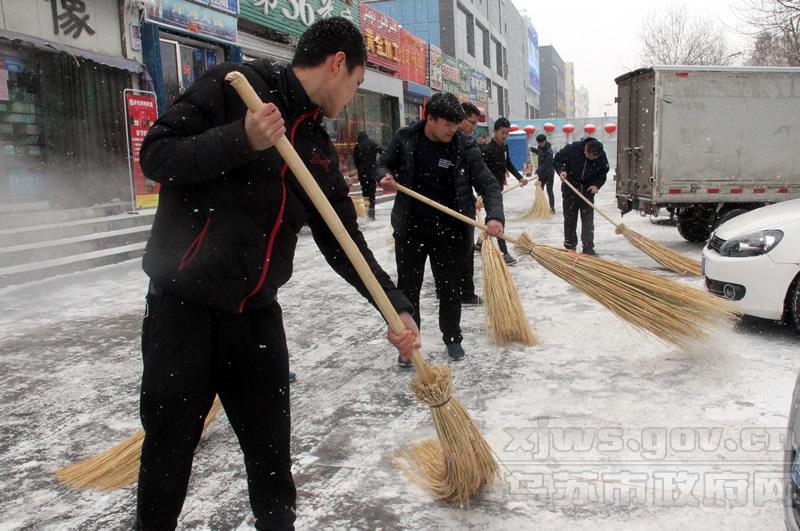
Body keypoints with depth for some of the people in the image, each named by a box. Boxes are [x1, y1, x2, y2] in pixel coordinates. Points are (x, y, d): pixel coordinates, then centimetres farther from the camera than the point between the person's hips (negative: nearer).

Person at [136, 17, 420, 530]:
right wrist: (241, 140, -24)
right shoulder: (233, 85, -5)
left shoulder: (320, 152, 12)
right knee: (169, 448, 8)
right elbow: (156, 155, -12)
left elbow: (344, 243, 11)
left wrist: (397, 307, 3)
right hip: (182, 303, -5)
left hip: (256, 313, 5)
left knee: (271, 446, 12)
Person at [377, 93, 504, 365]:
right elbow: (383, 164, 10)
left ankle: (452, 339, 29)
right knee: (407, 288, 9)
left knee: (450, 288, 11)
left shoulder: (465, 146, -9)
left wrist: (495, 215, -26)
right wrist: (386, 177, -14)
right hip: (410, 228, 1)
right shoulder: (405, 138, -5)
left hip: (449, 230, -1)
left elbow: (488, 184, -9)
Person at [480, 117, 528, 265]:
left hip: (499, 187, 9)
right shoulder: (487, 149, -20)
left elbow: (508, 164, 23)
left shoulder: (504, 146, 7)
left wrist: (520, 177, 16)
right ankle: (504, 253, -10)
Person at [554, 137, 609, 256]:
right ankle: (570, 246, 15)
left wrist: (597, 184, -15)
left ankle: (588, 248, 2)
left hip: (588, 189, 1)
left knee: (588, 219, -1)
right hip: (570, 187, -1)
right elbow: (557, 161, -7)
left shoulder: (601, 156, -14)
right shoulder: (572, 149, -21)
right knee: (570, 218, 5)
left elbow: (603, 173, 2)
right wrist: (561, 170, -25)